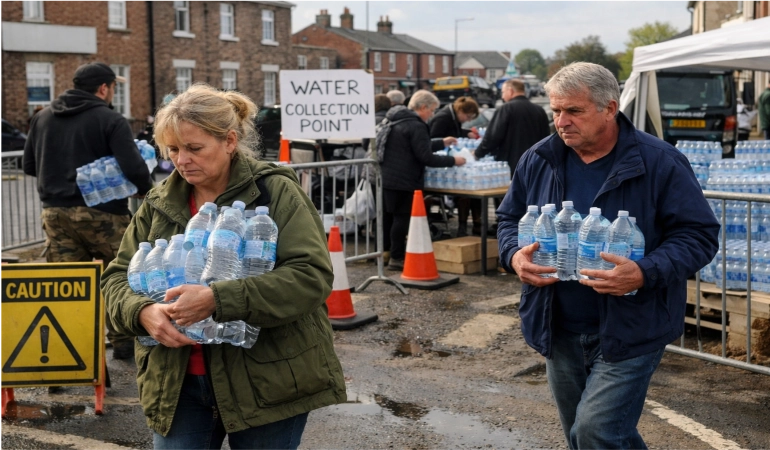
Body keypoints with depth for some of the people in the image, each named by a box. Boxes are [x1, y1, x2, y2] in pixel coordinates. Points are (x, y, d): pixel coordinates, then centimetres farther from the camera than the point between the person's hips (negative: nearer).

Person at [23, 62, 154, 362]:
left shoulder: (42, 117, 10)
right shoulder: (110, 120, -9)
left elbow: (29, 166, 15)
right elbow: (133, 168, -18)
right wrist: (146, 190, 1)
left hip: (55, 211, 5)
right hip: (101, 211, -5)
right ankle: (122, 340, 18)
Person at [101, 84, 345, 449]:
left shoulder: (276, 192, -8)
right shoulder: (158, 204, 7)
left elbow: (312, 275, -19)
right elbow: (118, 276, 10)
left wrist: (217, 300, -28)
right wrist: (143, 311, -15)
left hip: (265, 380, -3)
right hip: (177, 383, 4)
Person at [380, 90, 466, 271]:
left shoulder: (397, 121, 16)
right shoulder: (416, 126, -16)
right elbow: (426, 157, -18)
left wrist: (442, 143, 25)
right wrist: (452, 160, -11)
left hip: (387, 179, 10)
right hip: (404, 181, -10)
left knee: (389, 218, 15)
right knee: (402, 218, -2)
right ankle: (397, 258, 2)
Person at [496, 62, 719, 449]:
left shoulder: (660, 163, -11)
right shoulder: (537, 161, 2)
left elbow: (698, 233, -10)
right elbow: (509, 218, 14)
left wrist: (645, 273, -27)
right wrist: (514, 255, -10)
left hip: (628, 330, -5)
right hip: (560, 330, 5)